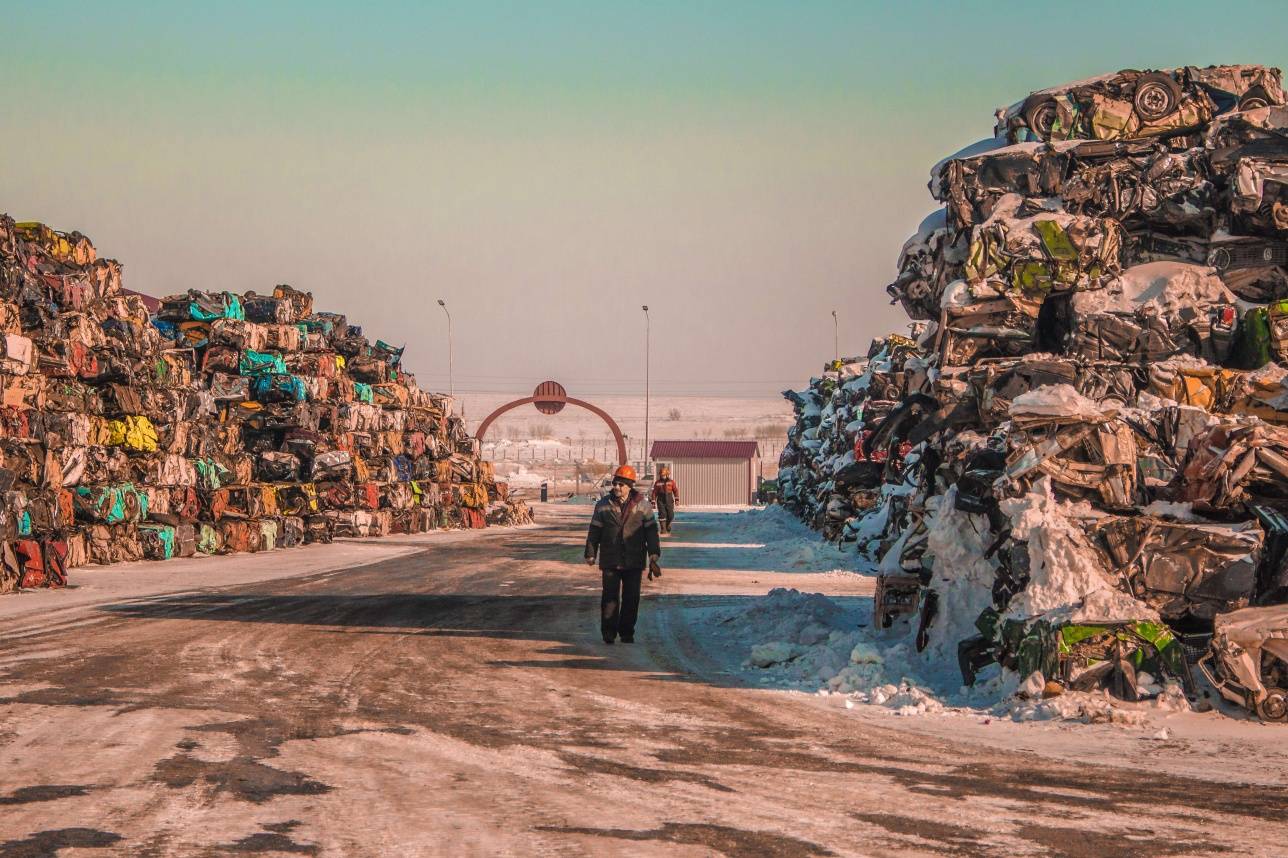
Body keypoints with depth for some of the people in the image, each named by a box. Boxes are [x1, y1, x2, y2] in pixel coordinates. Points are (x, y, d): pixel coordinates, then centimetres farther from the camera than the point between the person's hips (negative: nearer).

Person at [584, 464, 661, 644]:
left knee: (631, 598, 4)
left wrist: (653, 557, -4)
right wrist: (590, 554, 5)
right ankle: (608, 632, 3)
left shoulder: (643, 505, 0)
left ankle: (627, 632, 14)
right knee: (610, 597, -4)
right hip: (610, 561, 0)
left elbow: (651, 532, 2)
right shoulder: (603, 506, 3)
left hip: (634, 562, 0)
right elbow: (594, 532, 7)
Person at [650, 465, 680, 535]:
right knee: (662, 514, -9)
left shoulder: (671, 482, 3)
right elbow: (654, 493, 4)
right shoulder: (657, 483, 2)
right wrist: (653, 502, 1)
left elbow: (675, 490, 3)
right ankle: (663, 529, -3)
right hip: (661, 501, -1)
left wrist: (677, 500, -5)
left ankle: (667, 526, 29)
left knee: (670, 515, 1)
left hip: (669, 501, 1)